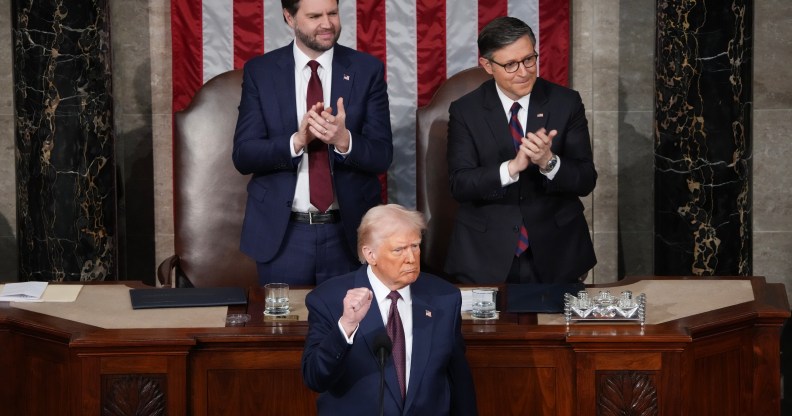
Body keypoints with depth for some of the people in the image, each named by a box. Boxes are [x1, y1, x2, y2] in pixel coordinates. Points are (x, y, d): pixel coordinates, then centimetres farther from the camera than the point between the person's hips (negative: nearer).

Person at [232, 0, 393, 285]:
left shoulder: (368, 70, 0)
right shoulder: (259, 71, 0)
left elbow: (382, 156, -4)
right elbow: (243, 155, -5)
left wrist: (344, 141, -24)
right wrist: (296, 141, -22)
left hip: (349, 231, 0)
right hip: (281, 232, 0)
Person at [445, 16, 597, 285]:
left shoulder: (566, 103, -2)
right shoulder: (465, 111, -3)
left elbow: (586, 181, -4)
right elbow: (459, 185, -11)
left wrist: (549, 162, -24)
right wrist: (512, 167, -26)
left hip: (556, 251, 1)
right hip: (486, 253, -1)